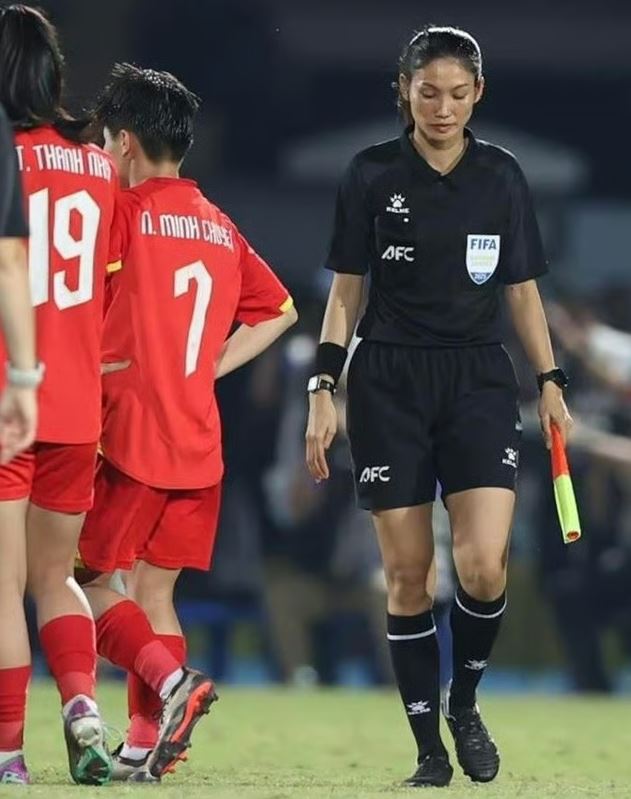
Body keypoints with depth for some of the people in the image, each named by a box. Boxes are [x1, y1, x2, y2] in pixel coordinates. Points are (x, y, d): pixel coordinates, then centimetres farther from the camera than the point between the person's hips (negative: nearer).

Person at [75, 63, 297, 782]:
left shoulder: (124, 211, -7)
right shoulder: (222, 228, 13)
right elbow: (279, 311, 21)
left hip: (130, 433, -7)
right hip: (199, 444, 7)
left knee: (80, 575, 1)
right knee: (154, 594, 10)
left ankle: (171, 680, -19)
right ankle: (145, 745, 4)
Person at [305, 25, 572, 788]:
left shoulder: (501, 175, 5)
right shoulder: (372, 175, 0)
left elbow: (522, 290, 11)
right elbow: (346, 289, 5)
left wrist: (550, 382, 2)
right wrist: (324, 387, -2)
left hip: (478, 379, 1)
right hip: (389, 382, -1)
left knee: (483, 565, -15)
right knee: (407, 573, -2)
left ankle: (465, 704, 11)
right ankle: (429, 747, 9)